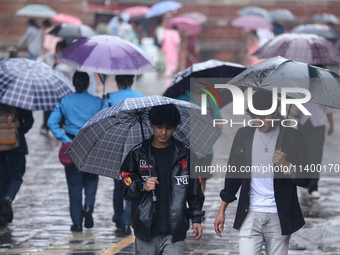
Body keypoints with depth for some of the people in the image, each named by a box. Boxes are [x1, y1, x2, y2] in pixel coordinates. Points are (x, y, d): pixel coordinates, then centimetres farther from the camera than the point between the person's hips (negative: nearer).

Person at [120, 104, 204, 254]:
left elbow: (195, 190, 10)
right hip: (145, 230, 1)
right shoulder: (137, 154, 5)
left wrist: (196, 219, 7)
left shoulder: (185, 154, 5)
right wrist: (142, 186, -13)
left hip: (174, 230, -1)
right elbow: (126, 188, 7)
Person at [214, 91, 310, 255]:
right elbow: (233, 175, 15)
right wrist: (221, 211, 12)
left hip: (279, 217, -2)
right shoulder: (243, 135, 9)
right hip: (249, 215, 2)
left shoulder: (292, 137, 0)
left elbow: (304, 179, 1)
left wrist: (286, 166, -19)